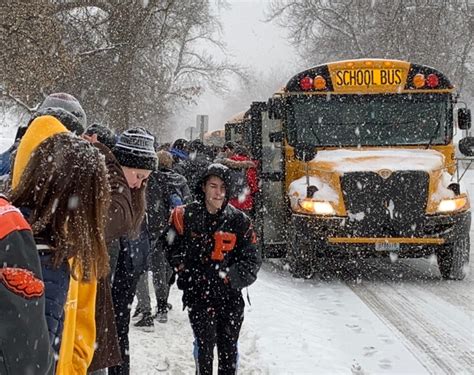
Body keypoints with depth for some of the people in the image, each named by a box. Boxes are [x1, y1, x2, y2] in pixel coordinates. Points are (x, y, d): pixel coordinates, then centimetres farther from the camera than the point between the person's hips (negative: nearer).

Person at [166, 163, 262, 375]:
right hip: (198, 294, -2)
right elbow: (174, 252, 5)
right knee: (205, 343, -11)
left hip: (230, 295, 2)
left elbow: (252, 259, 5)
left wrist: (229, 276, -9)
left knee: (228, 347, 6)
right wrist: (190, 274, -7)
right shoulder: (186, 216, 0)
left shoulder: (238, 220, 3)